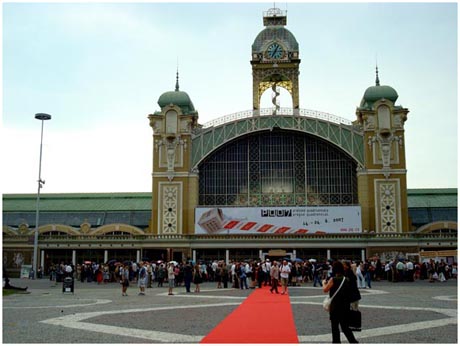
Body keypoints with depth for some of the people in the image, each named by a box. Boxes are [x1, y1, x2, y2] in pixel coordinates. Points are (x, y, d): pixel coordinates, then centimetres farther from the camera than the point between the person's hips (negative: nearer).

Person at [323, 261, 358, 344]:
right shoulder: (346, 279, 3)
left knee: (334, 326, 8)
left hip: (335, 306, -5)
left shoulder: (333, 279, -14)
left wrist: (324, 283, 12)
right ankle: (353, 342, 3)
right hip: (346, 306, 6)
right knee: (345, 326, 12)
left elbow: (325, 290, -10)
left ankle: (336, 342, 13)